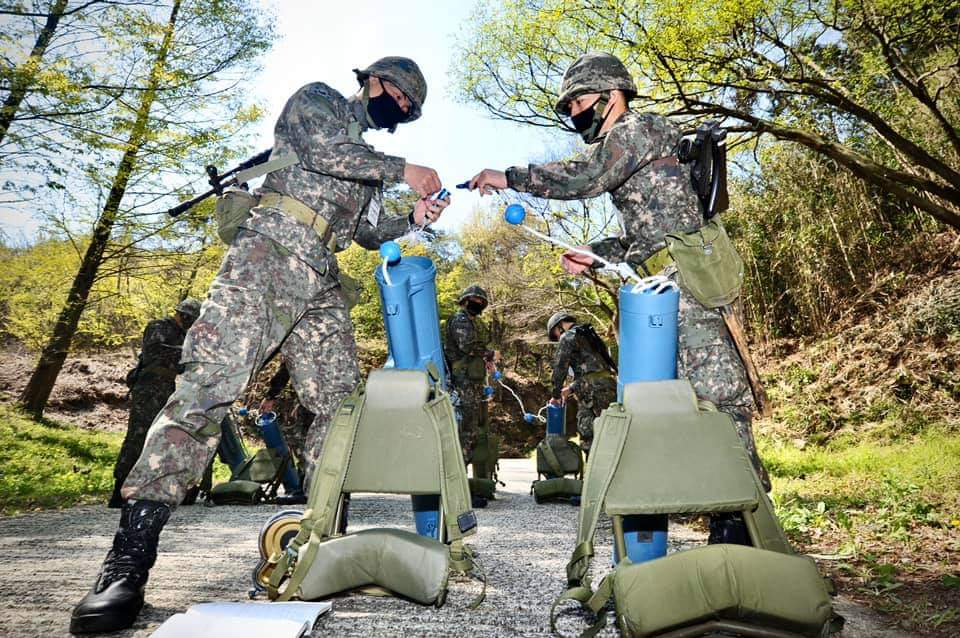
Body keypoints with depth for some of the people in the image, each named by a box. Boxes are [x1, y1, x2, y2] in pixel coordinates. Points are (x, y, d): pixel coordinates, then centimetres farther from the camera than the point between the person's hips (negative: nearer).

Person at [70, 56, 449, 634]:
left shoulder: (365, 157, 33)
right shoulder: (317, 99, 15)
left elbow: (369, 231, 30)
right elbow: (323, 151, -7)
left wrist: (415, 220, 15)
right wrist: (403, 169, -2)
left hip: (322, 282, 8)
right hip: (270, 251, -8)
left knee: (341, 404, -3)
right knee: (208, 385, -19)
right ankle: (129, 559, -19)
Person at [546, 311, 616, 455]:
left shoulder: (568, 337, 2)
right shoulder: (589, 335, 29)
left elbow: (559, 367, 0)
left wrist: (555, 394, 10)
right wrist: (571, 389, 30)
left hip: (595, 389, -8)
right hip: (610, 385, 8)